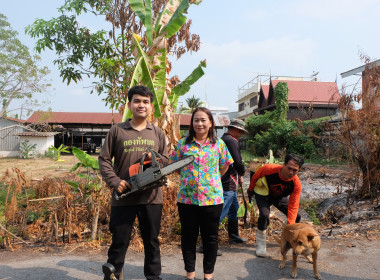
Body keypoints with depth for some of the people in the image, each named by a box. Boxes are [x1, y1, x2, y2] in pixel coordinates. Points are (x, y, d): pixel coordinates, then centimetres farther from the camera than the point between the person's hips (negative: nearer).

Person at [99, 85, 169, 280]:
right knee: (119, 242, 9)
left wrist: (154, 157, -12)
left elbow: (167, 161, 10)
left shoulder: (157, 133, 9)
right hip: (123, 197, -2)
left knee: (152, 241, 15)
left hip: (151, 198, 2)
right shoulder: (116, 130, 2)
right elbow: (104, 160, 1)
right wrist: (115, 181, -13)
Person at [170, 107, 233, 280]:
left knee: (211, 238, 11)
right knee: (188, 236, 12)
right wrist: (188, 178, 6)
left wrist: (211, 179, 10)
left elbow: (224, 166, 12)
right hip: (186, 198, 0)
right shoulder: (183, 143, 1)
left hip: (212, 198, 0)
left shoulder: (218, 144, 2)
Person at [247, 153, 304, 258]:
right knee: (264, 214, -28)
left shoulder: (296, 183, -30)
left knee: (296, 216, 2)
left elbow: (293, 206, -26)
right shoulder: (270, 169, -39)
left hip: (280, 197, 4)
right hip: (263, 194, -4)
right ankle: (260, 245, -10)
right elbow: (255, 176, -16)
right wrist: (250, 189, 1)